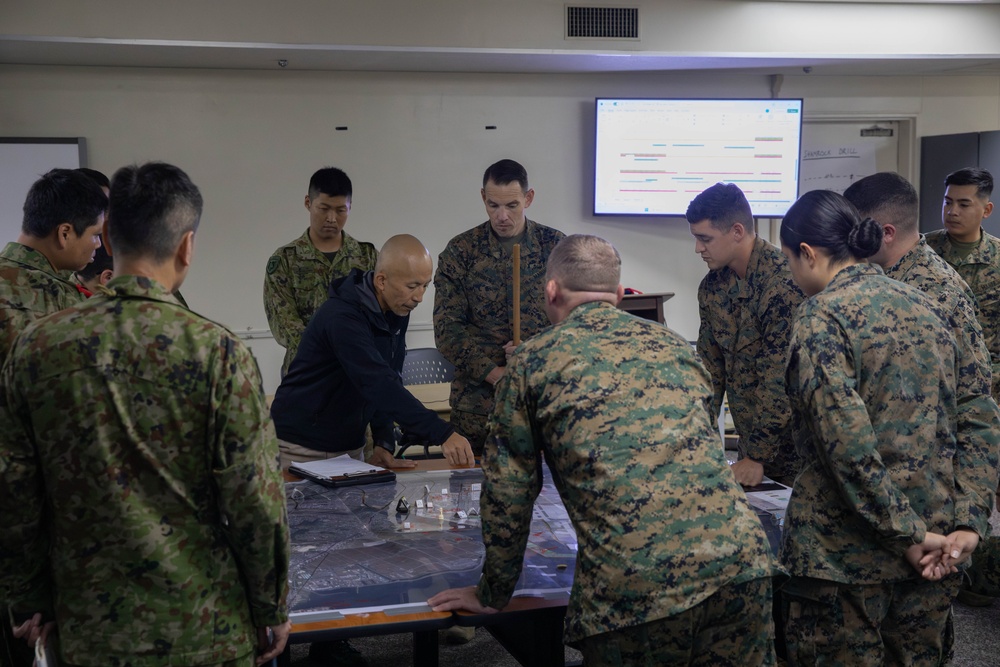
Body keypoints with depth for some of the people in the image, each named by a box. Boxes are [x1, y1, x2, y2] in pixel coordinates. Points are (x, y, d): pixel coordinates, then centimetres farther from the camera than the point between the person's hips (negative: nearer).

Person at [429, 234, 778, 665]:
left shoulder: (533, 361, 7)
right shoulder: (673, 344, 20)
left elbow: (508, 490, 10)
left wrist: (492, 595, 22)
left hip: (633, 587, -4)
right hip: (739, 563, 4)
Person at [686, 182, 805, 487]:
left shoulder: (784, 284, -21)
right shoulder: (713, 285, 4)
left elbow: (779, 380, -22)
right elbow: (709, 366, 10)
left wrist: (757, 456, -20)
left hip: (791, 448, -7)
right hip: (751, 442, 7)